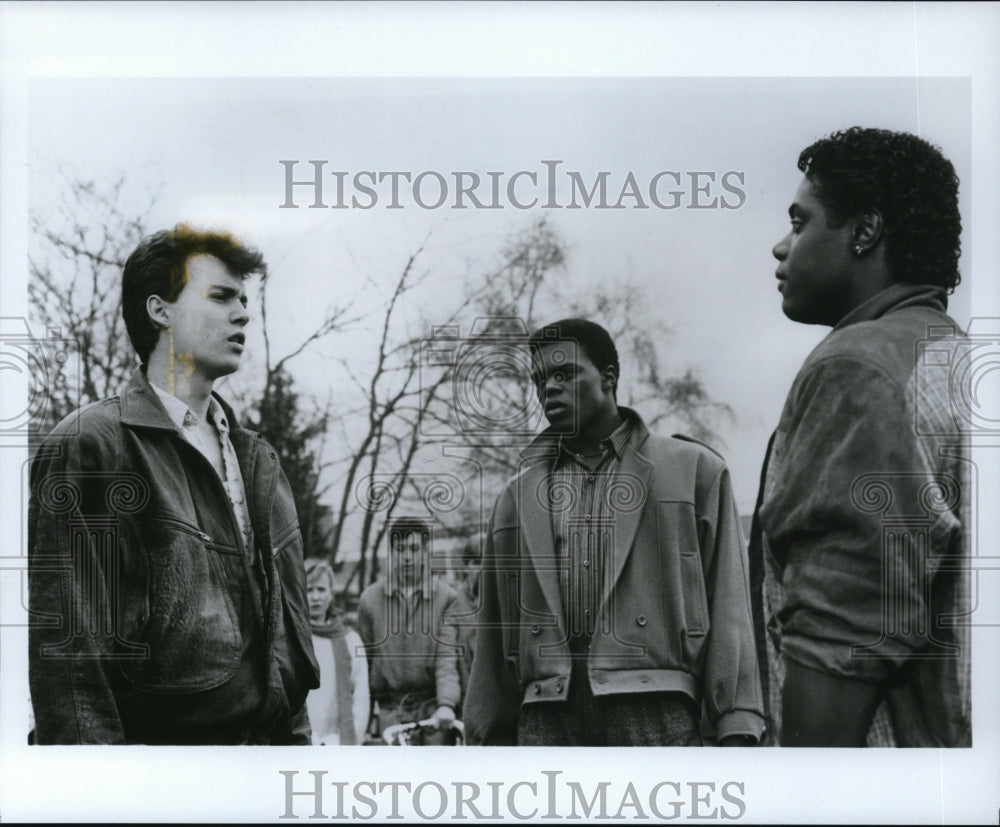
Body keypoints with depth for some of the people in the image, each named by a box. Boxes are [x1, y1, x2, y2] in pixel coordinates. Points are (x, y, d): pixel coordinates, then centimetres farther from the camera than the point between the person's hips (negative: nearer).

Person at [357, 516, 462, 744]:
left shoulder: (446, 597, 4)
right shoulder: (370, 599, 8)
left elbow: (447, 658, -4)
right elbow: (364, 663, 10)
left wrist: (447, 704, -21)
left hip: (432, 707, -1)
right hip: (389, 710, 1)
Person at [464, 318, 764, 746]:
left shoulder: (693, 470, 11)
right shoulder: (517, 498, 20)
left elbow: (727, 604, 4)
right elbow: (494, 630, 19)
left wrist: (736, 725, -6)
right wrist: (490, 739, 12)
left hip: (652, 708, -3)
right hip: (547, 714, 3)